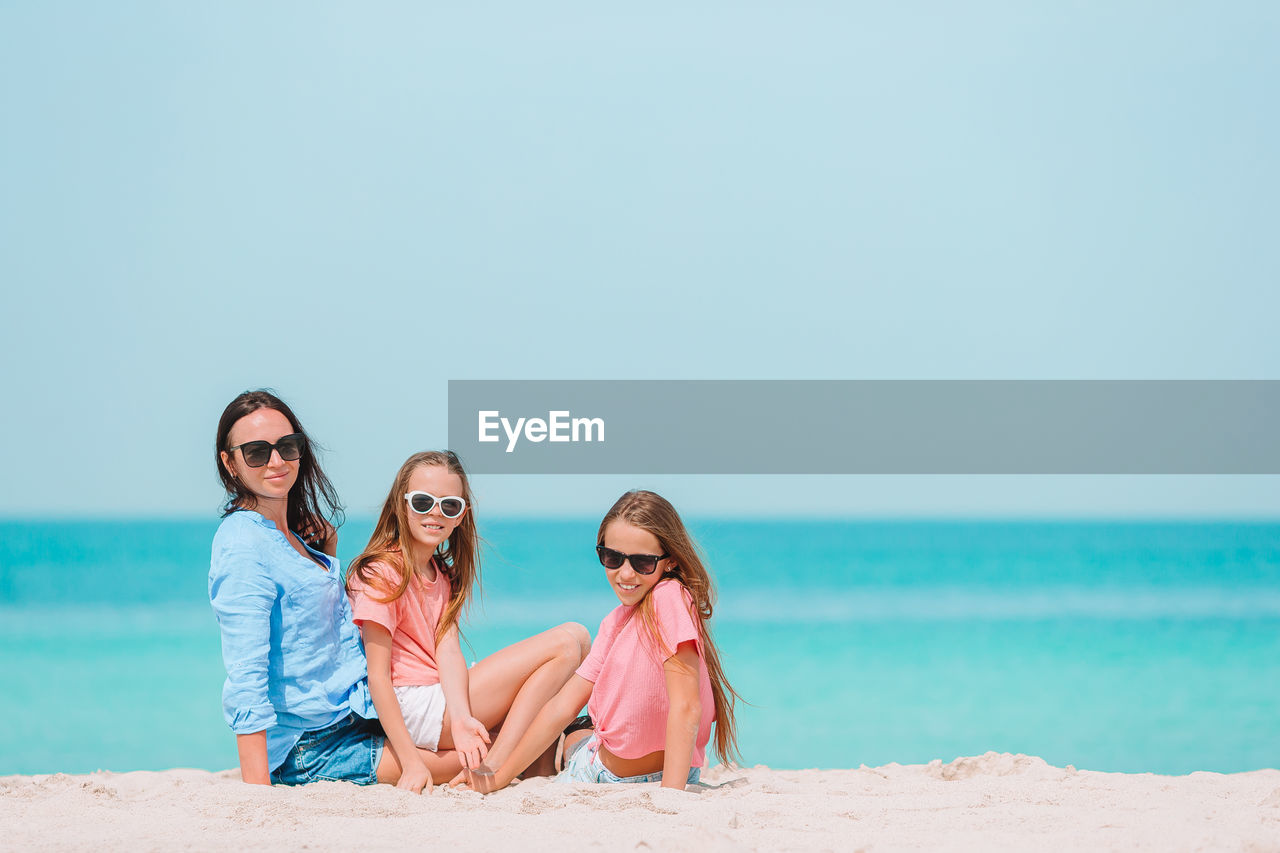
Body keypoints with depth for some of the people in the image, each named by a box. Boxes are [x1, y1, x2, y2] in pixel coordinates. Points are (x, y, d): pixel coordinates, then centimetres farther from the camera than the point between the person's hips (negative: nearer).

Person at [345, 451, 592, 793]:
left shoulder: (442, 576, 18)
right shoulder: (382, 573, -8)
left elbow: (448, 650, 1)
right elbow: (377, 676, -14)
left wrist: (461, 718, -19)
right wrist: (411, 762, -21)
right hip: (415, 709, -9)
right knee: (570, 640, -12)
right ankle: (494, 767, -18)